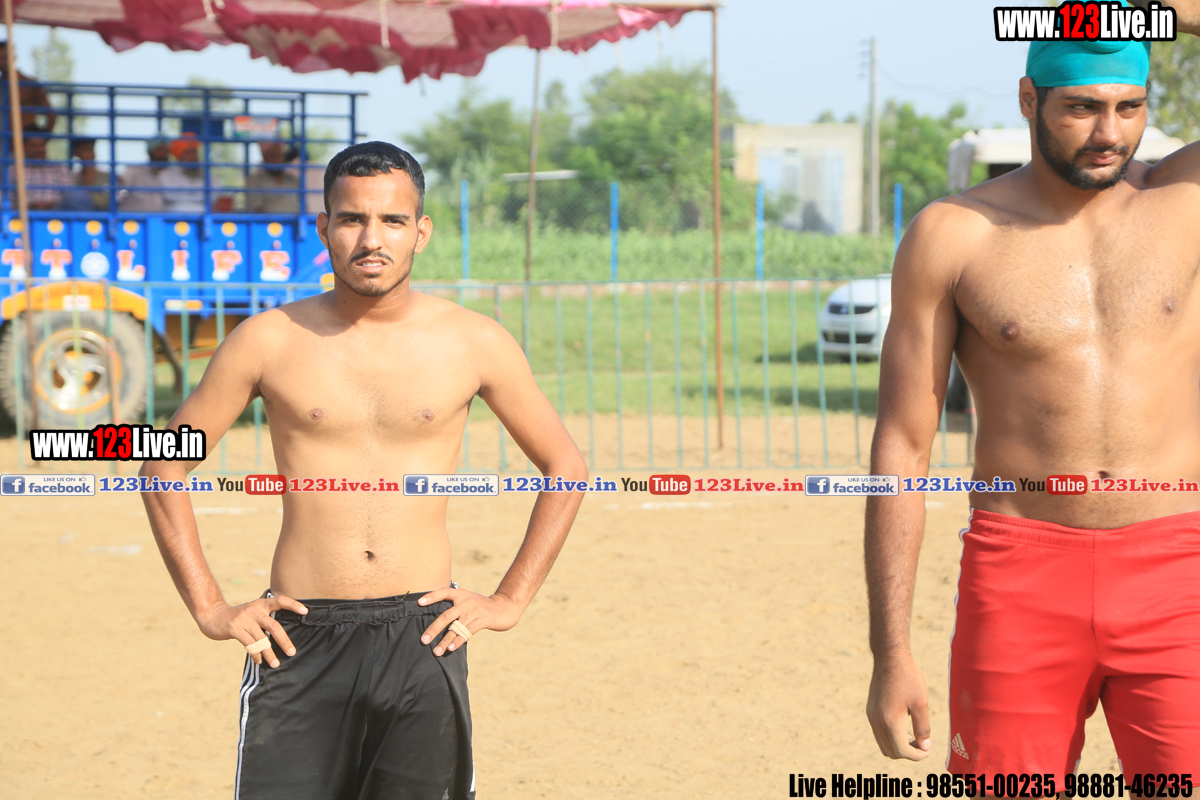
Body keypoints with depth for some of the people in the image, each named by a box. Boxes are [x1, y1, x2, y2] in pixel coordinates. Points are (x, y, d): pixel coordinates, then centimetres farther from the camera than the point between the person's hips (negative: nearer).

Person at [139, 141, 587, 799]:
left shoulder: (475, 343, 3)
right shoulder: (269, 340, 1)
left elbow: (565, 468, 13)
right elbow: (165, 464, 8)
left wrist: (511, 600, 6)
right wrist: (208, 608, 2)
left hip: (424, 637, 1)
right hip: (301, 638, -1)